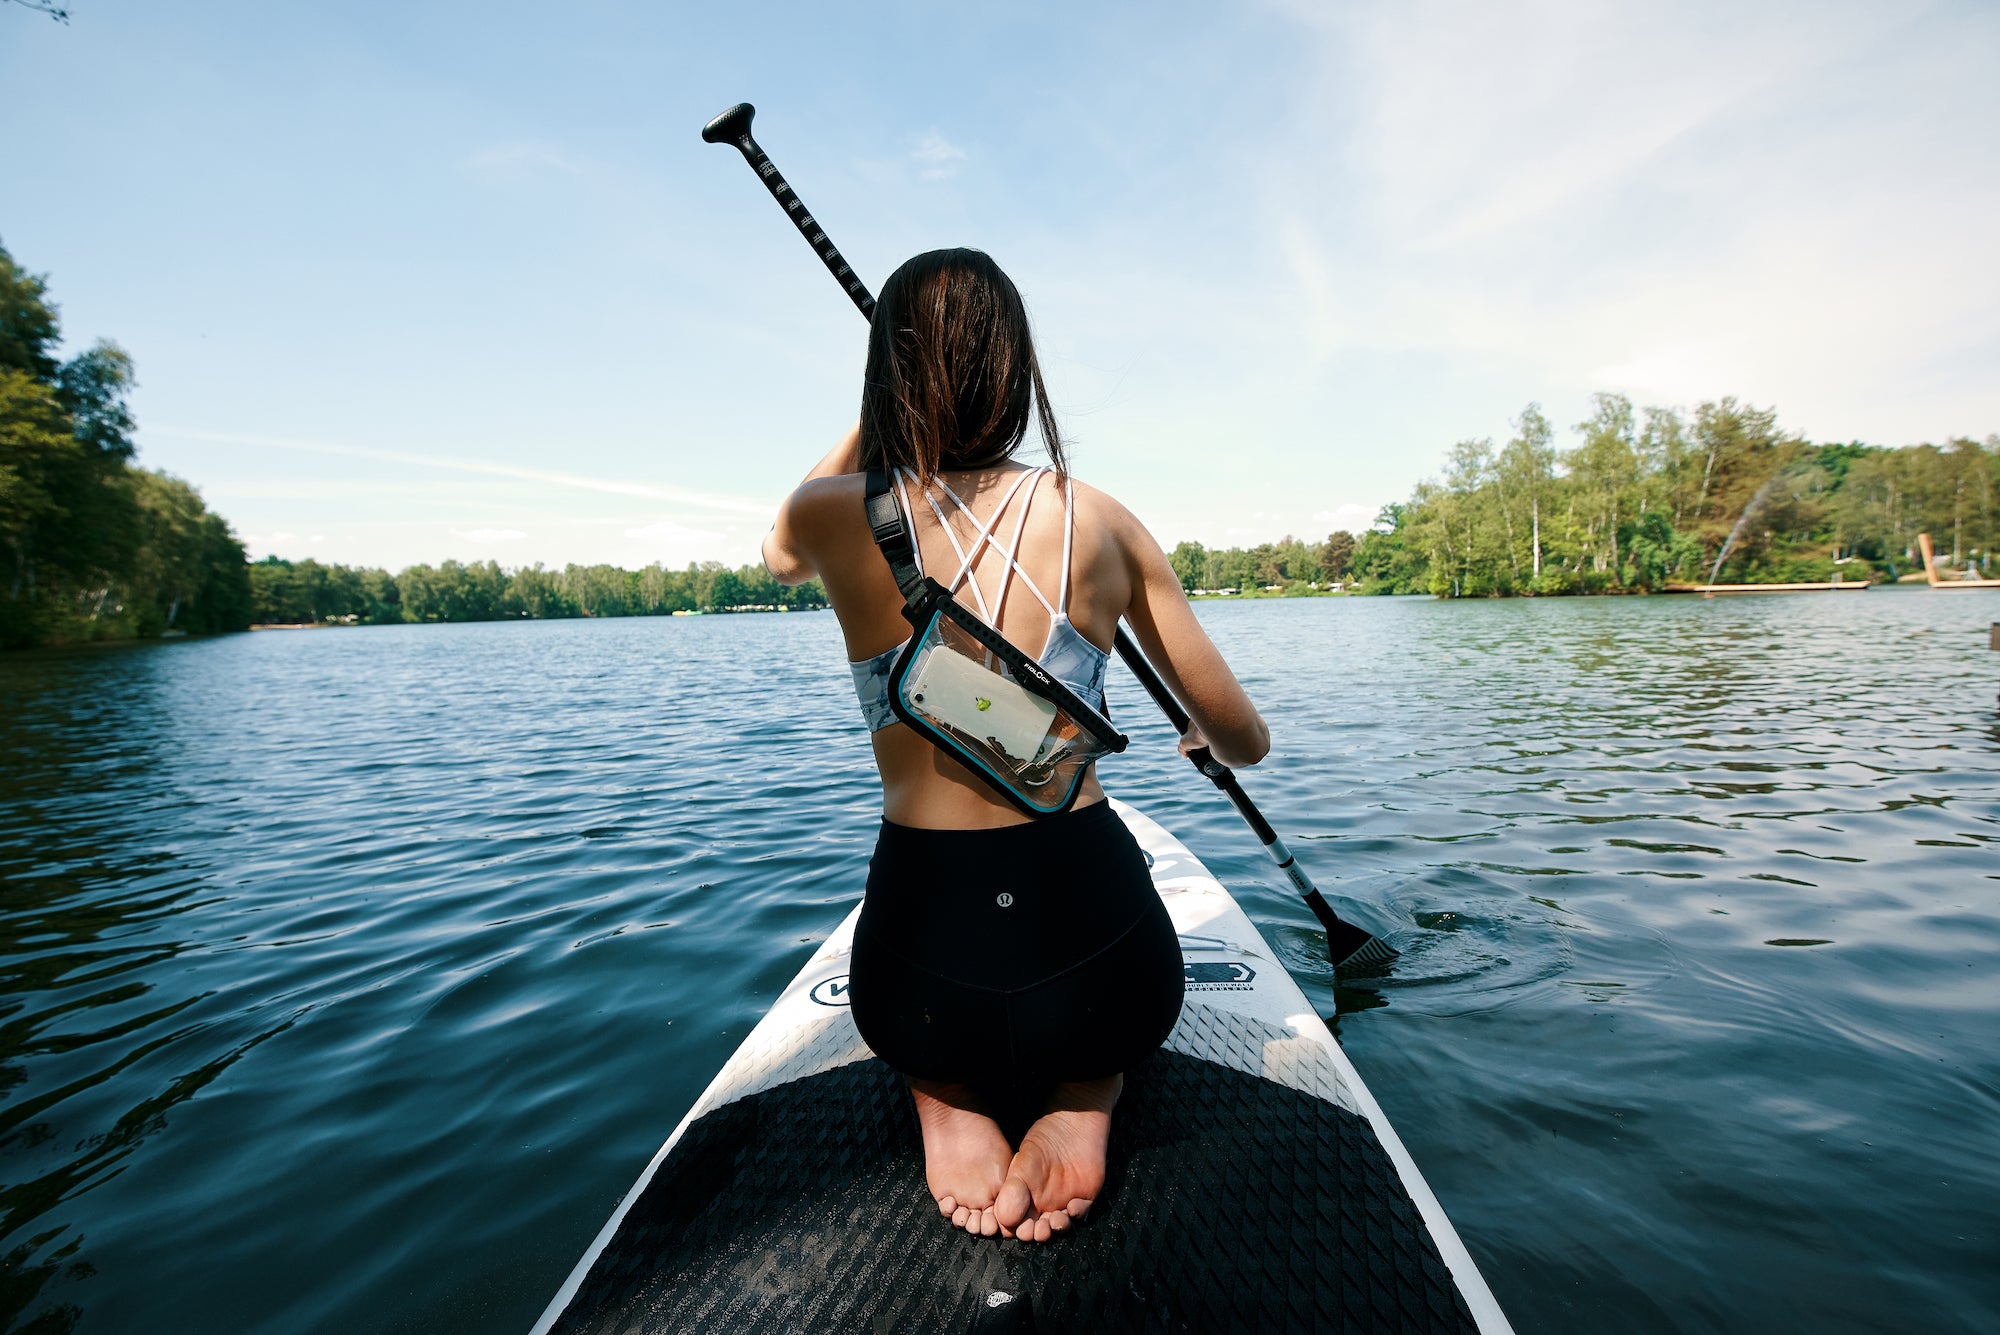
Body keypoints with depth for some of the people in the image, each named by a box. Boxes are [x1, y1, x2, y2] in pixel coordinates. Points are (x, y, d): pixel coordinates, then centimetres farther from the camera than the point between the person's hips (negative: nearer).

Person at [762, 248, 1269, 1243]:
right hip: (1103, 978, 0)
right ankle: (1084, 1103, 9)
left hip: (917, 996, 1)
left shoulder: (835, 517, -6)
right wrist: (1202, 737, 28)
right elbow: (1244, 744, 3)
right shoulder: (1101, 523, -5)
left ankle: (945, 1103, 10)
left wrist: (884, 407, 30)